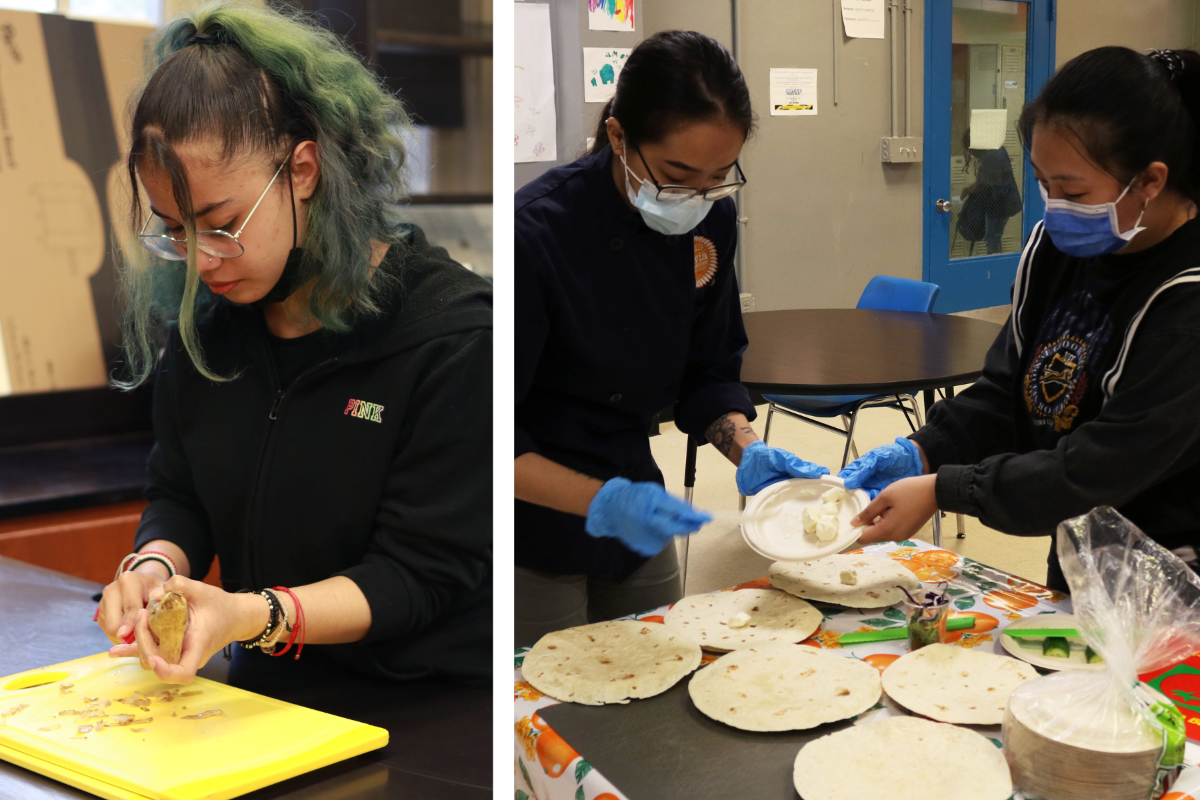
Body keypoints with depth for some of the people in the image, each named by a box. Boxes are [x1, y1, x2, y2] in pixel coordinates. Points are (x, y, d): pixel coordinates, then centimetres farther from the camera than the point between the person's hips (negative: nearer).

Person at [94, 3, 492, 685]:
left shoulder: (451, 335, -16)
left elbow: (422, 574, -16)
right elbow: (179, 497, 11)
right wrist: (155, 565, -12)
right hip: (270, 694, 3)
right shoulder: (201, 322, 4)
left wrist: (257, 616, -31)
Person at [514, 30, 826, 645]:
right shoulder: (537, 232, -27)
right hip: (534, 532, -6)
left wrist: (748, 451, -13)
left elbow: (707, 374, 5)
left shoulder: (711, 221, -7)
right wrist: (603, 502, -34)